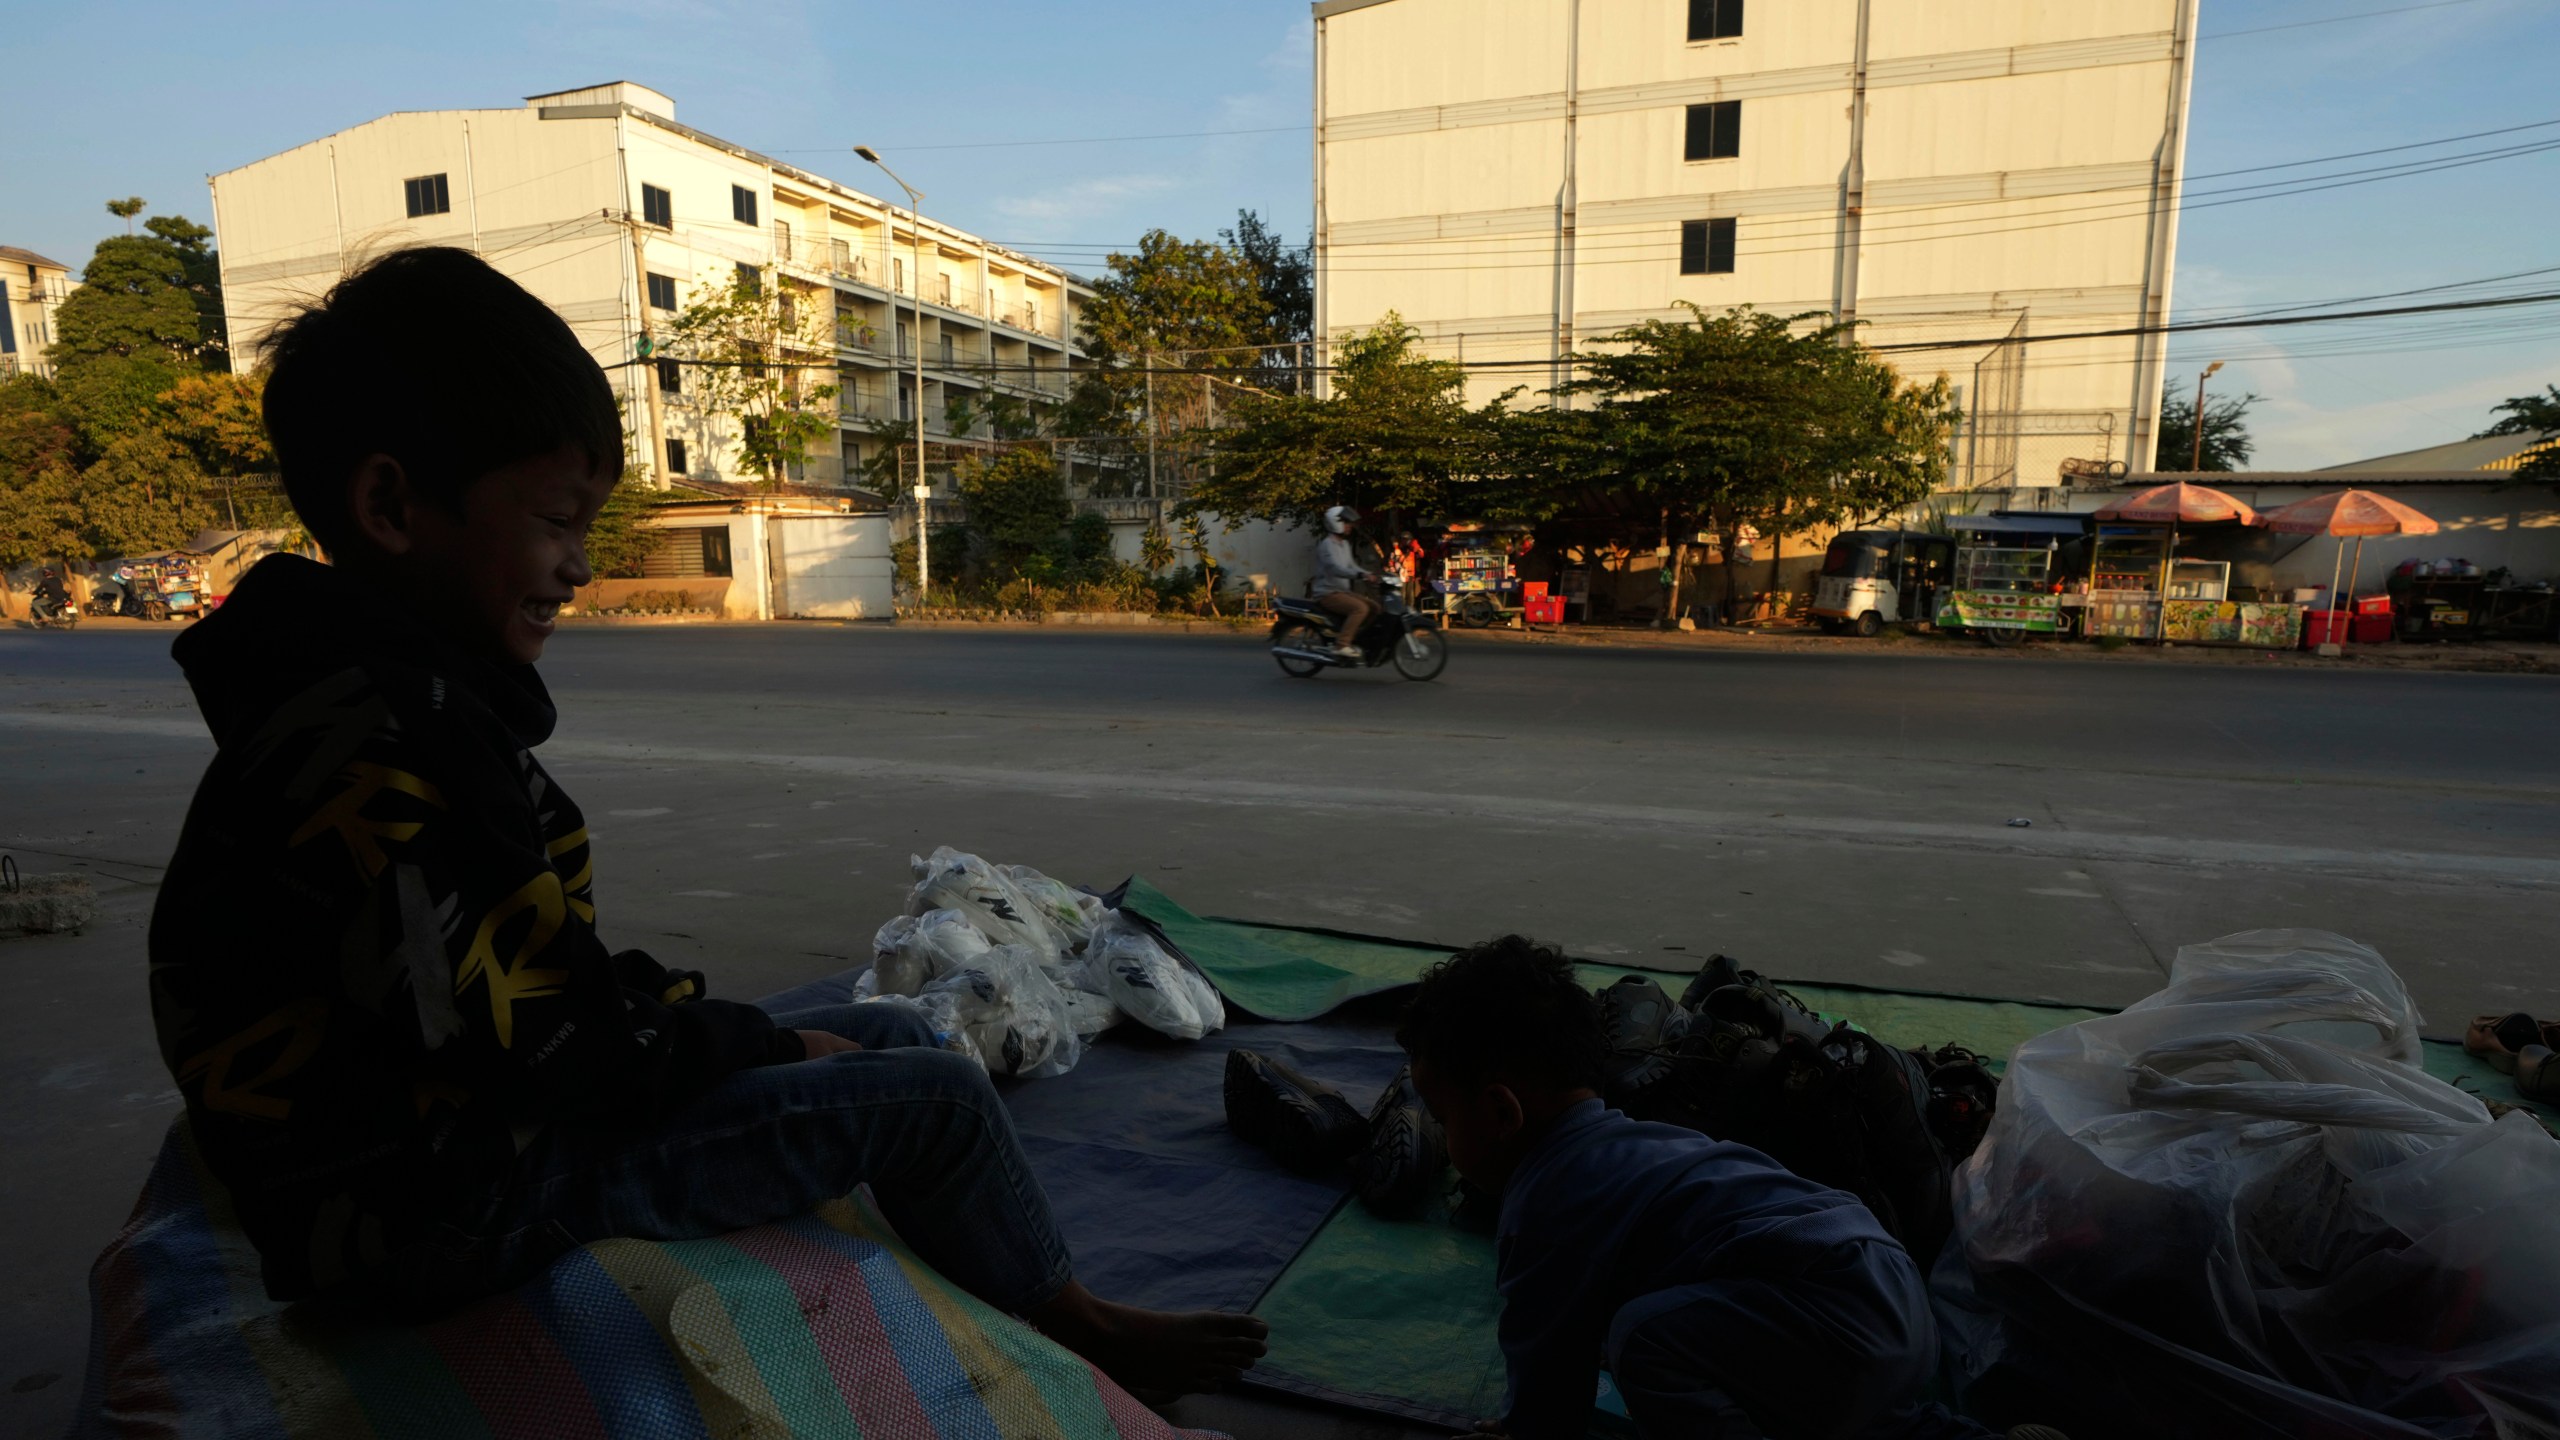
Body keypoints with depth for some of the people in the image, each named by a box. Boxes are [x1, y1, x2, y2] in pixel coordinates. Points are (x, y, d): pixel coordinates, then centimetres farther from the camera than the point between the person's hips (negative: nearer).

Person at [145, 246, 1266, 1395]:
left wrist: (675, 1009, 2)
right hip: (455, 1206, -10)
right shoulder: (376, 748, -27)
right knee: (934, 1098, -9)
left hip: (482, 1126, 10)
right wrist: (756, 1040, -12)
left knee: (889, 1038, 13)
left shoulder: (408, 696, 6)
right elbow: (529, 1050, -26)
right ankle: (1078, 1337, 17)